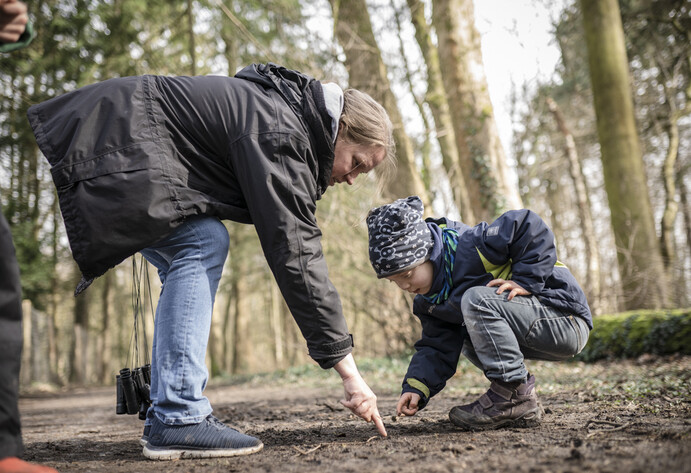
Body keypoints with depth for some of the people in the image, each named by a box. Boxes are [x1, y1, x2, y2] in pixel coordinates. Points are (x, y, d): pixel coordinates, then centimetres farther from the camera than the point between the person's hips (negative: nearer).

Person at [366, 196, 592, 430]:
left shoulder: (468, 249, -20)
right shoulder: (428, 300, 7)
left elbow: (529, 226, -23)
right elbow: (437, 347, 5)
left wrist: (525, 281, -25)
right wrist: (416, 388, -10)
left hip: (567, 318, -10)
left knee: (476, 300, -26)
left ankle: (514, 395, -19)